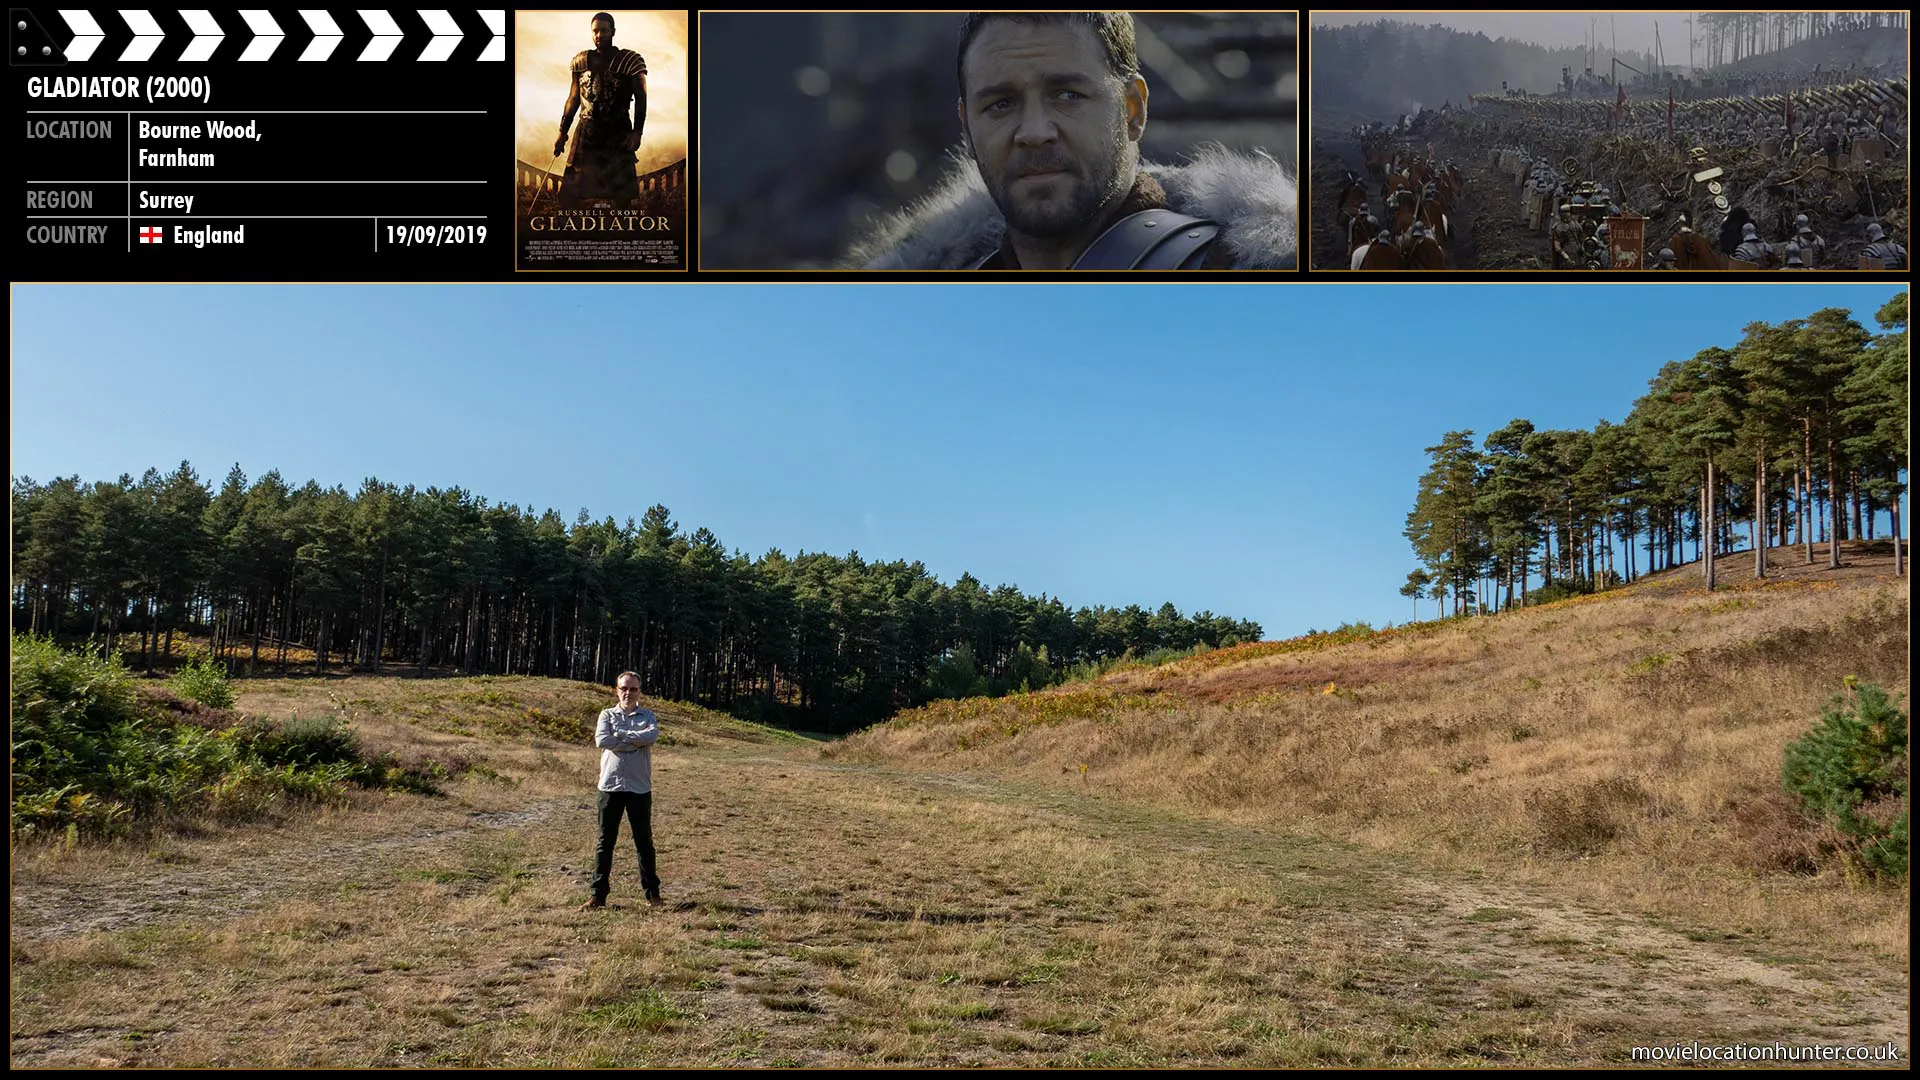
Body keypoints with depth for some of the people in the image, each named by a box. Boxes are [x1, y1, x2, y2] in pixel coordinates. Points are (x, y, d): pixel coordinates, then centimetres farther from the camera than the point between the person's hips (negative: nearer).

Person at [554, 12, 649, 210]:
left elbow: (640, 98, -5)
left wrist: (637, 132, -14)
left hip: (618, 135, -3)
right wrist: (563, 131, 12)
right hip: (586, 133, 3)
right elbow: (573, 98, 15)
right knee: (569, 192, 2)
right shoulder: (582, 61, 8)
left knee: (622, 194, 1)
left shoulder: (629, 60, -4)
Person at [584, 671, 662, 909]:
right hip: (610, 786, 0)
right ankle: (599, 894, 8)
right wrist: (635, 742, -10)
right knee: (605, 842, 4)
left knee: (644, 842, 6)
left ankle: (652, 893, 15)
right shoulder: (607, 715, 8)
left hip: (639, 788, 0)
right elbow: (601, 740, -11)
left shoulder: (648, 717, 8)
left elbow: (651, 736, -15)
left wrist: (620, 734, -12)